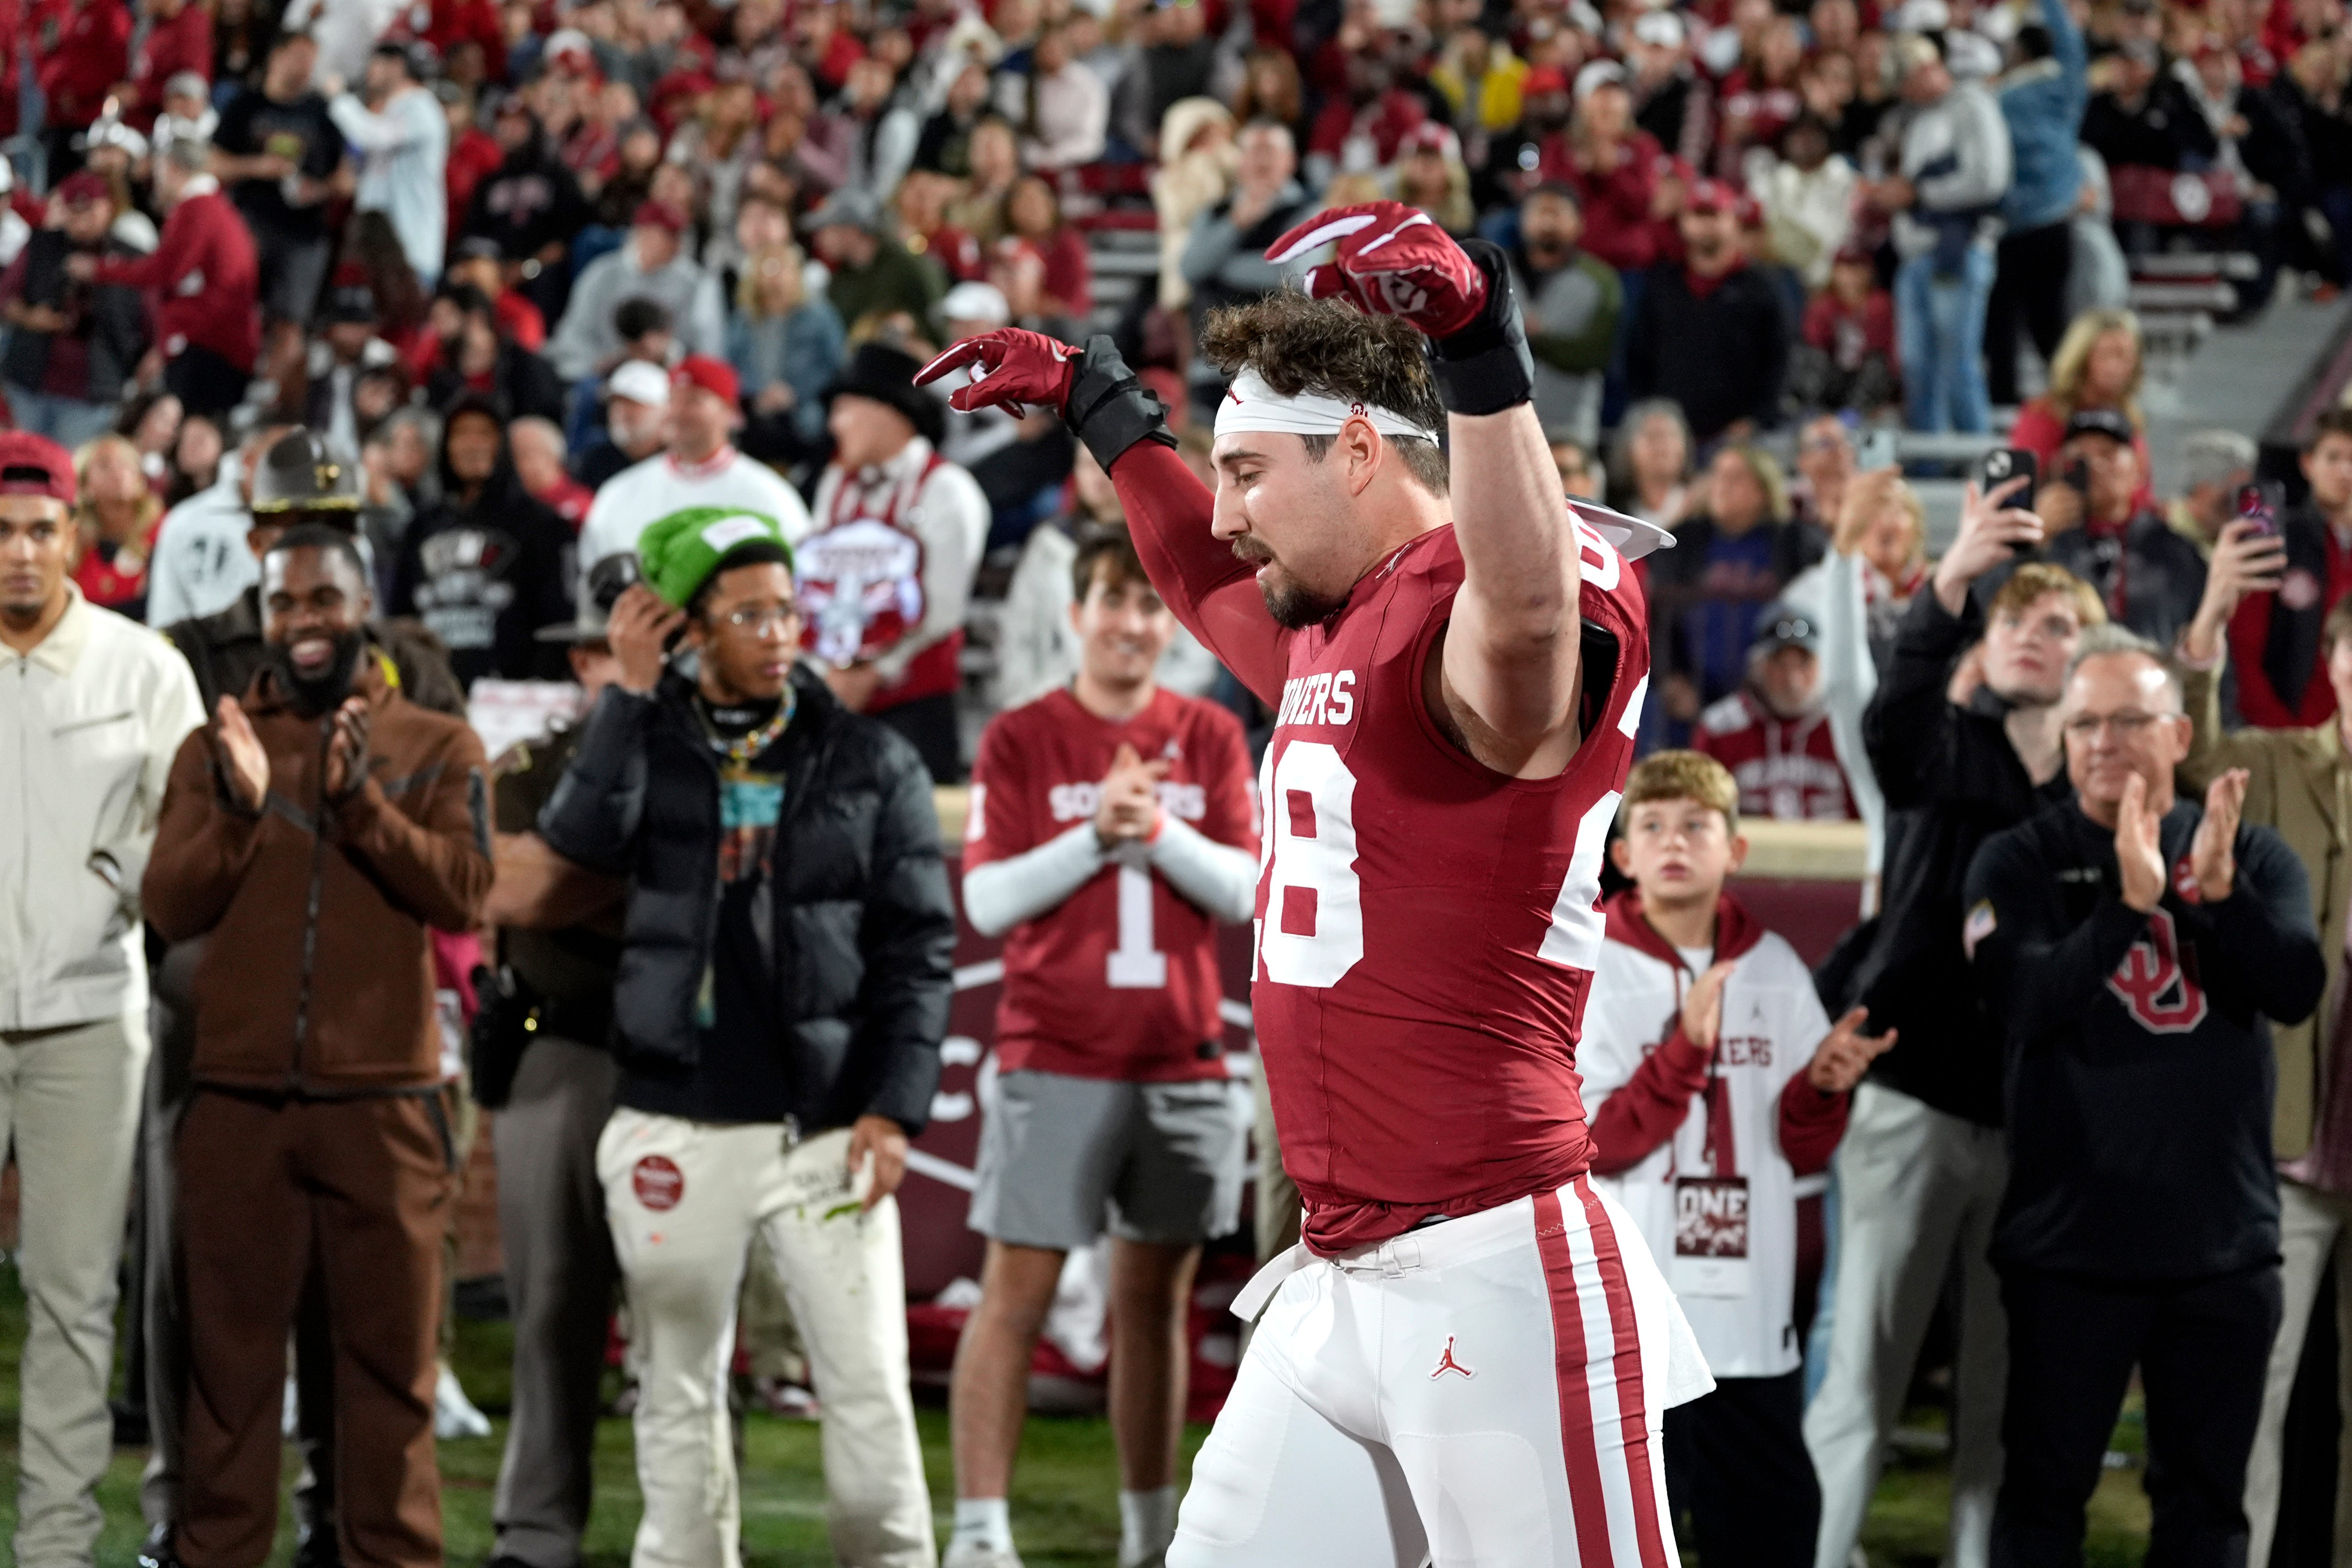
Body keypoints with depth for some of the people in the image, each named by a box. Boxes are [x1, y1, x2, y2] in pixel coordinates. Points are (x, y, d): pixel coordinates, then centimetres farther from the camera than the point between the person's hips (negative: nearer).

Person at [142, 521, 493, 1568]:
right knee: (231, 1347, 4)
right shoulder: (213, 749, 10)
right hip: (237, 1099, 1)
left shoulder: (437, 749, 6)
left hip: (383, 1101, -1)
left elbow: (462, 893, -8)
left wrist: (360, 801, -19)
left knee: (390, 1349, 2)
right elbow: (169, 909, 0)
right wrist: (238, 811, -16)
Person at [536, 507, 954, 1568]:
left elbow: (918, 948, 3)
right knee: (679, 1388, 8)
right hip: (677, 1123, 1)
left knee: (870, 1389, -6)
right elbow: (582, 840, -14)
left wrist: (894, 1109, -6)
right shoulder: (643, 741, 7)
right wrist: (630, 692, -13)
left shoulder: (869, 762, 5)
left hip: (825, 1125, -1)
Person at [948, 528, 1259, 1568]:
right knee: (1017, 1291, -7)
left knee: (1156, 1296, 8)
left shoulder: (1209, 739, 10)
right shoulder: (1021, 740, 2)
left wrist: (1159, 830, -13)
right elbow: (988, 899, -5)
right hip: (1056, 1058, -3)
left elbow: (1247, 890, 2)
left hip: (1183, 1061, 3)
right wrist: (1096, 836, -16)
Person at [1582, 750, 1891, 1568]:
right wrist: (1686, 1049, -22)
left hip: (1754, 1317, 4)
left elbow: (1803, 1154, 12)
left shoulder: (1775, 971, 9)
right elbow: (1596, 1145, -11)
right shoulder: (1589, 971, -3)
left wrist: (1820, 1088, -9)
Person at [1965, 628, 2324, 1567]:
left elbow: (2298, 990, -9)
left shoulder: (2254, 858, 6)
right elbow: (2024, 1002, -18)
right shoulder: (2019, 864, -2)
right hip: (2072, 1241, -2)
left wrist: (2219, 890, -26)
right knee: (2045, 1492, 1)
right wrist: (2128, 901, -30)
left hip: (2225, 1242, 3)